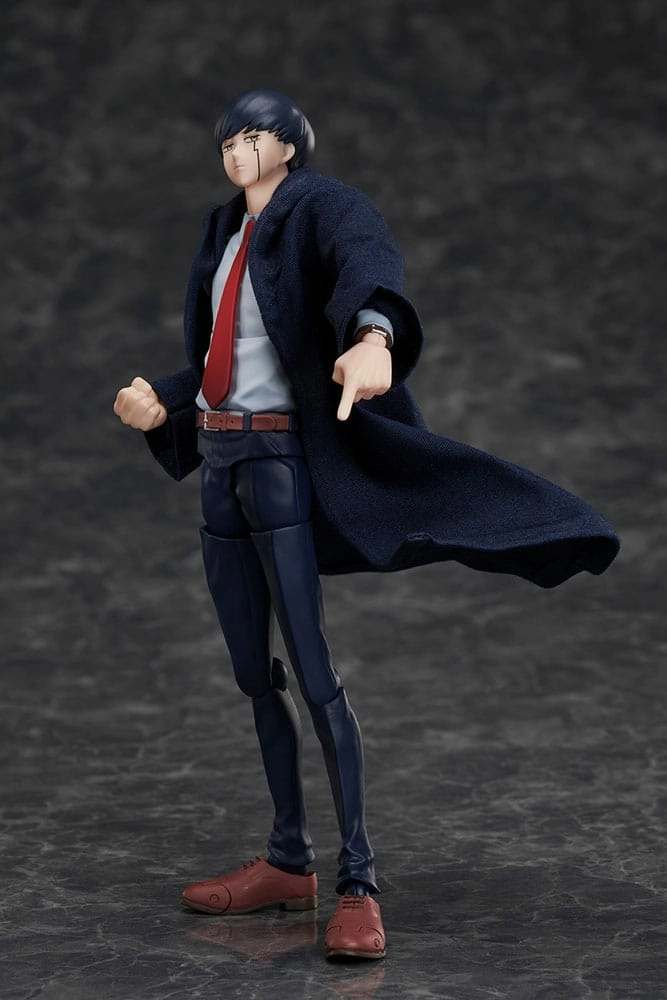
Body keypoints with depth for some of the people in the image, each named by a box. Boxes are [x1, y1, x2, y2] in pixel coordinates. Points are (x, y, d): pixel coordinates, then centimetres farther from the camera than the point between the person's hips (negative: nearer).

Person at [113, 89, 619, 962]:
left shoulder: (321, 208, -8)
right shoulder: (226, 233, 16)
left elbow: (369, 261, -32)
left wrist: (372, 334, -54)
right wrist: (161, 402, 3)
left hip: (282, 460, -8)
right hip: (219, 461, 8)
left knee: (312, 669, -11)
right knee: (253, 672, 10)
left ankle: (357, 885, -8)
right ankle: (288, 863, 19)